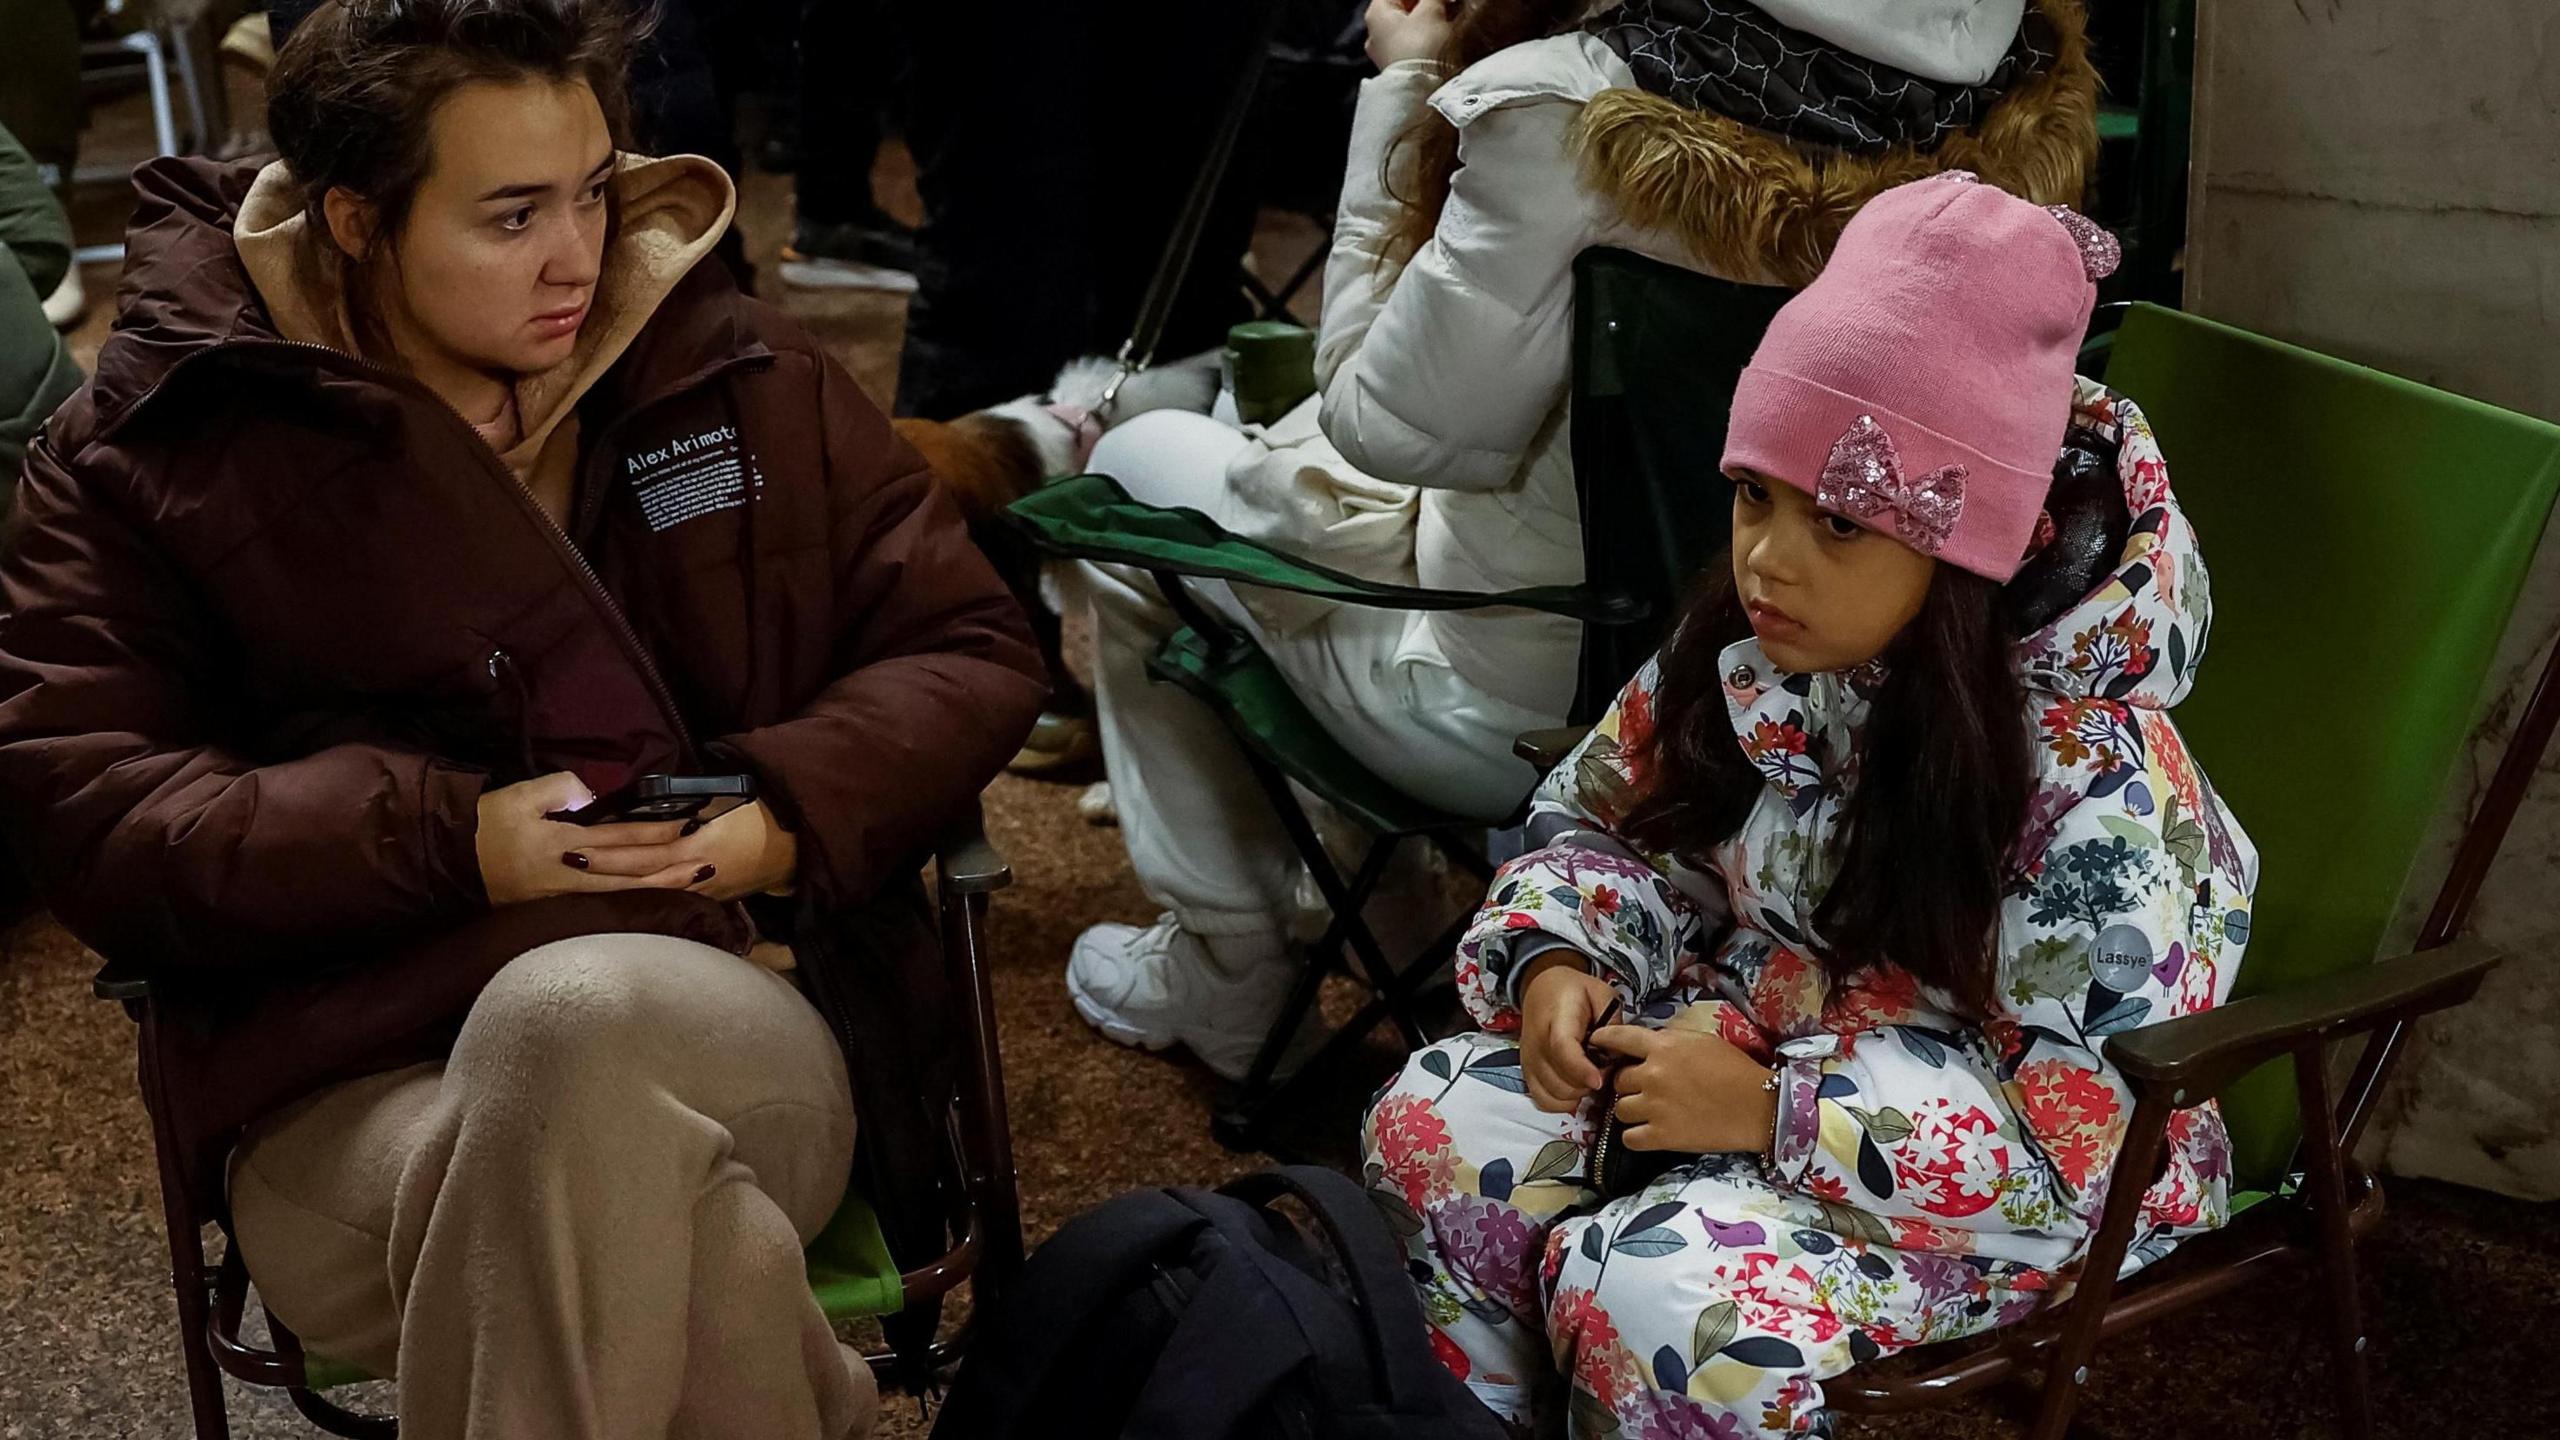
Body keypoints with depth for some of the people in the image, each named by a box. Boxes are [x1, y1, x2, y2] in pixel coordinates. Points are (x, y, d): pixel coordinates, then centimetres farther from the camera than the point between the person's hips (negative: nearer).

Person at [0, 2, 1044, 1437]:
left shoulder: (743, 374, 13)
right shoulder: (164, 438, 8)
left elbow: (970, 646, 15)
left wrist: (793, 813, -6)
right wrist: (449, 843, -11)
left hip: (740, 1032, 2)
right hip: (351, 1087, -2)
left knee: (578, 1013, -38)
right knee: (699, 1245, -38)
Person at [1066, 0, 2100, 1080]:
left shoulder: (1575, 114, -31)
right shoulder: (2009, 109, -12)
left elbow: (1384, 429, -16)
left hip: (1521, 712, -7)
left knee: (1139, 465, 20)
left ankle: (1220, 976, 30)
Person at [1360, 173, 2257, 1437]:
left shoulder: (2093, 781, -26)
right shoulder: (1748, 651, -7)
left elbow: (2102, 1129, -28)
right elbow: (1603, 823, 9)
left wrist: (1778, 1114, -29)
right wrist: (1558, 960, -15)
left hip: (2017, 1181, -6)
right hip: (1749, 1040, 7)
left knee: (1655, 1296, -28)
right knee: (1440, 1131, -11)